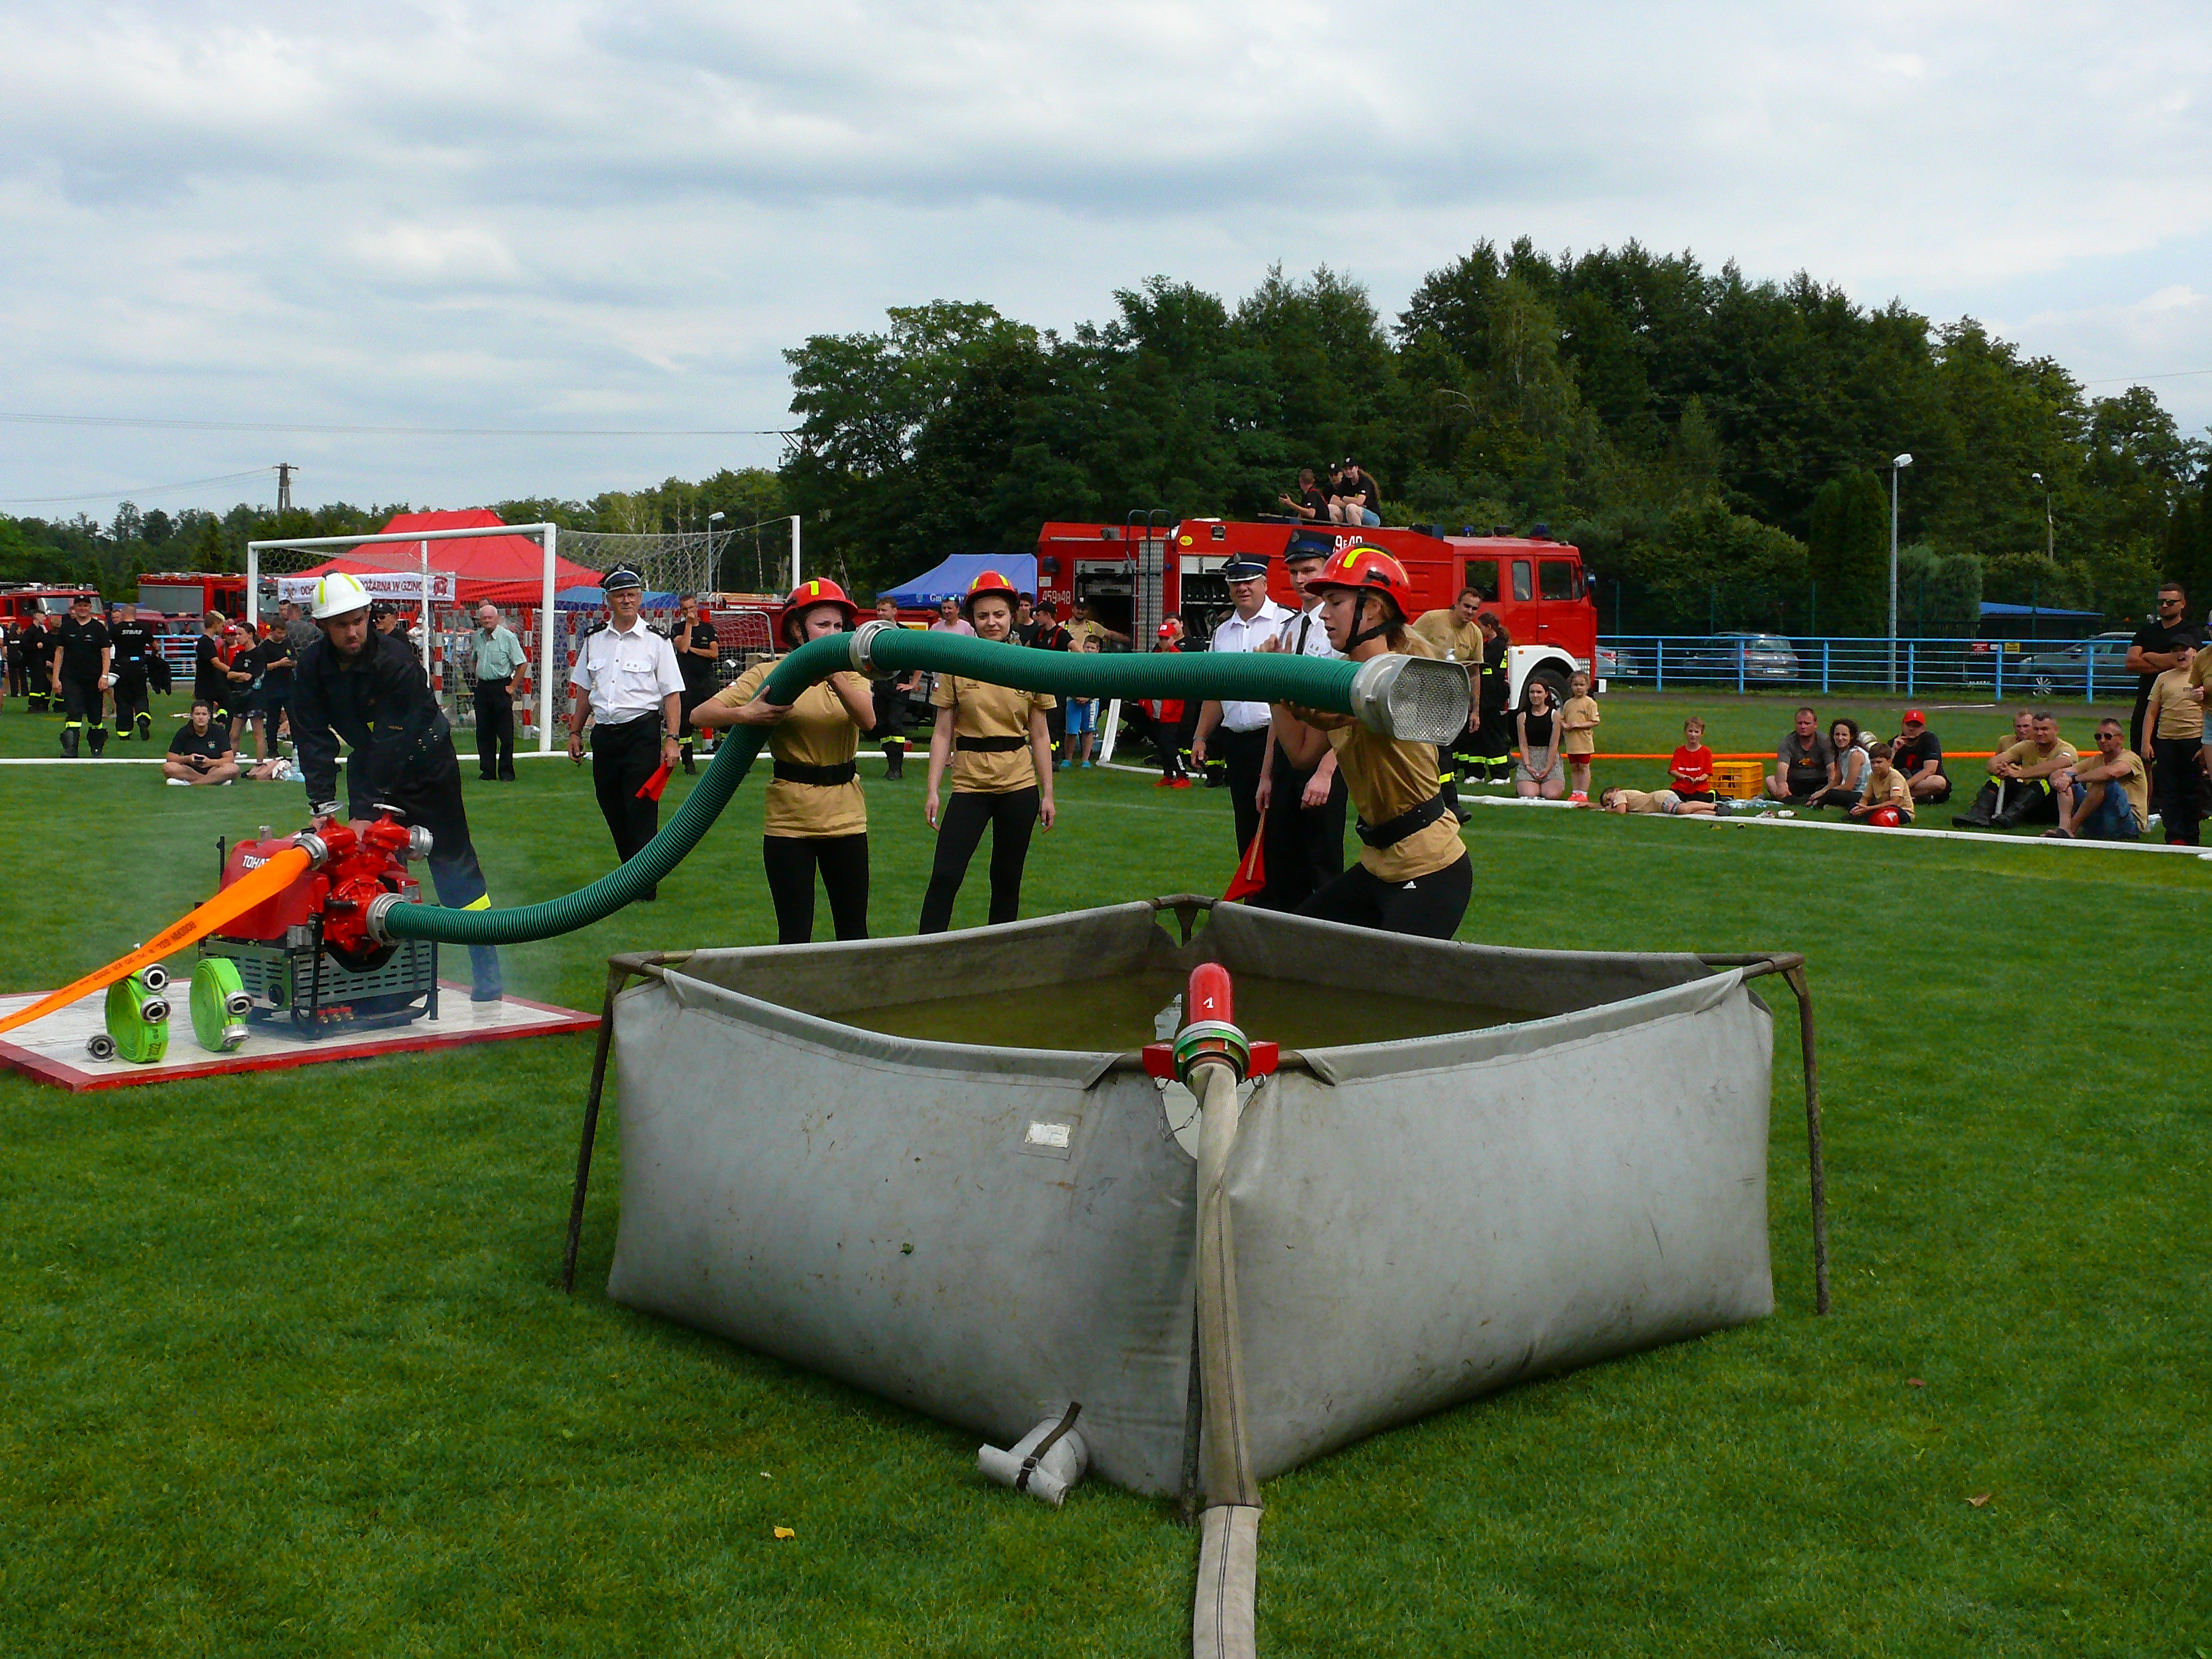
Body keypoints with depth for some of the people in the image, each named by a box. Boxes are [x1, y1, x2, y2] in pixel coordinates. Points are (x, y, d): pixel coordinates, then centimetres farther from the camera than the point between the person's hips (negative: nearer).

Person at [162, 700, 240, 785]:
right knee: (168, 768, -28)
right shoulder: (183, 732, 3)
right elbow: (170, 758, 0)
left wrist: (210, 762, -23)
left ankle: (189, 783, -33)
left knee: (233, 769, -32)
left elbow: (230, 758, -7)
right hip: (190, 771, 2)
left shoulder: (219, 732, 0)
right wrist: (187, 759, -20)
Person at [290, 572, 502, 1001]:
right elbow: (313, 737, -11)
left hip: (424, 761, -5)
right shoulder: (312, 667, -12)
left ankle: (487, 974, 0)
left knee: (452, 860, -3)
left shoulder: (396, 660, -28)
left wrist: (368, 808, -35)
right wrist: (323, 803, -20)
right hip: (369, 762, 5)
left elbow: (394, 740, -31)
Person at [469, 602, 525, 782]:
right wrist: (478, 678, 15)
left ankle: (506, 772, 5)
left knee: (505, 733, -3)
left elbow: (521, 664, -8)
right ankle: (488, 771, 15)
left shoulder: (508, 637, -10)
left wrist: (512, 686, -9)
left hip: (501, 687, -6)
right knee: (483, 732, 8)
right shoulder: (476, 637, 8)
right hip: (482, 687, 6)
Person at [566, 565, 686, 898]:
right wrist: (575, 732, 15)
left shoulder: (657, 642, -1)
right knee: (613, 810, 10)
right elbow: (583, 691, 19)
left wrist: (671, 739, -13)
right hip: (603, 732, 5)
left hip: (642, 731, -5)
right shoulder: (593, 640, 11)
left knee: (641, 808, -7)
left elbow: (672, 695, -4)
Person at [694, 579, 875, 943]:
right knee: (795, 935, 1)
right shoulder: (769, 675, -2)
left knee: (854, 930, 9)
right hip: (789, 818, -3)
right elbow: (700, 715, -9)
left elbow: (868, 720, -15)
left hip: (845, 816, 3)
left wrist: (834, 679, -31)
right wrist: (746, 714, -27)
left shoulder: (848, 673, 6)